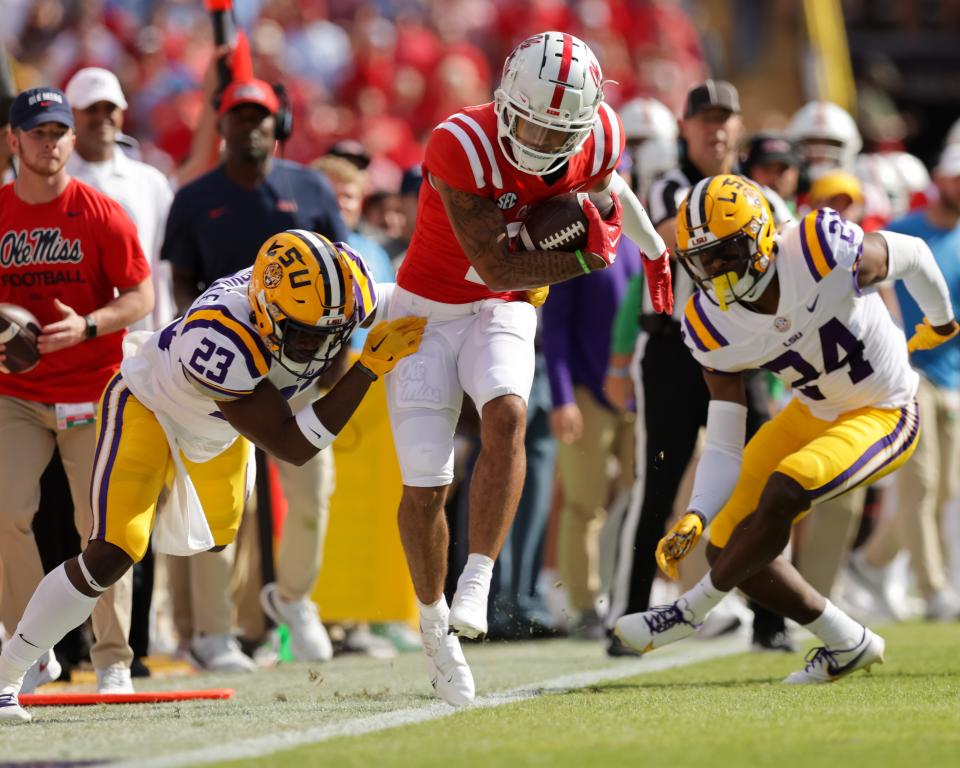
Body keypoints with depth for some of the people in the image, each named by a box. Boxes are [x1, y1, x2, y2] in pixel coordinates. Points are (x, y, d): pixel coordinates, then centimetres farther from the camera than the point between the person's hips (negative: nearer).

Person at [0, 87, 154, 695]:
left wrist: (86, 326, -20)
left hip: (91, 392, -2)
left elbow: (142, 297, -4)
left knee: (99, 528, -3)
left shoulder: (102, 214, -3)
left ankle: (113, 661, 7)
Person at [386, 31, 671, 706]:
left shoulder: (598, 140, -13)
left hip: (505, 313, 3)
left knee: (506, 415, -29)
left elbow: (608, 185, 14)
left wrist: (652, 247, 25)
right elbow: (497, 268, -26)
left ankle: (476, 587, -28)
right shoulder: (462, 146, -29)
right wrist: (588, 258, -22)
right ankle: (434, 621, 18)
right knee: (425, 487, -4)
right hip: (428, 310, -3)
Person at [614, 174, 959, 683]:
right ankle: (846, 644, 16)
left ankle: (692, 611, -12)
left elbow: (912, 256, -8)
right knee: (728, 548, 0)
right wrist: (694, 518, -28)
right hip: (813, 412, 6)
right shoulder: (713, 327, -16)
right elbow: (723, 449, -10)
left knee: (784, 490, -31)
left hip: (884, 416, -6)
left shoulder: (827, 255, -31)